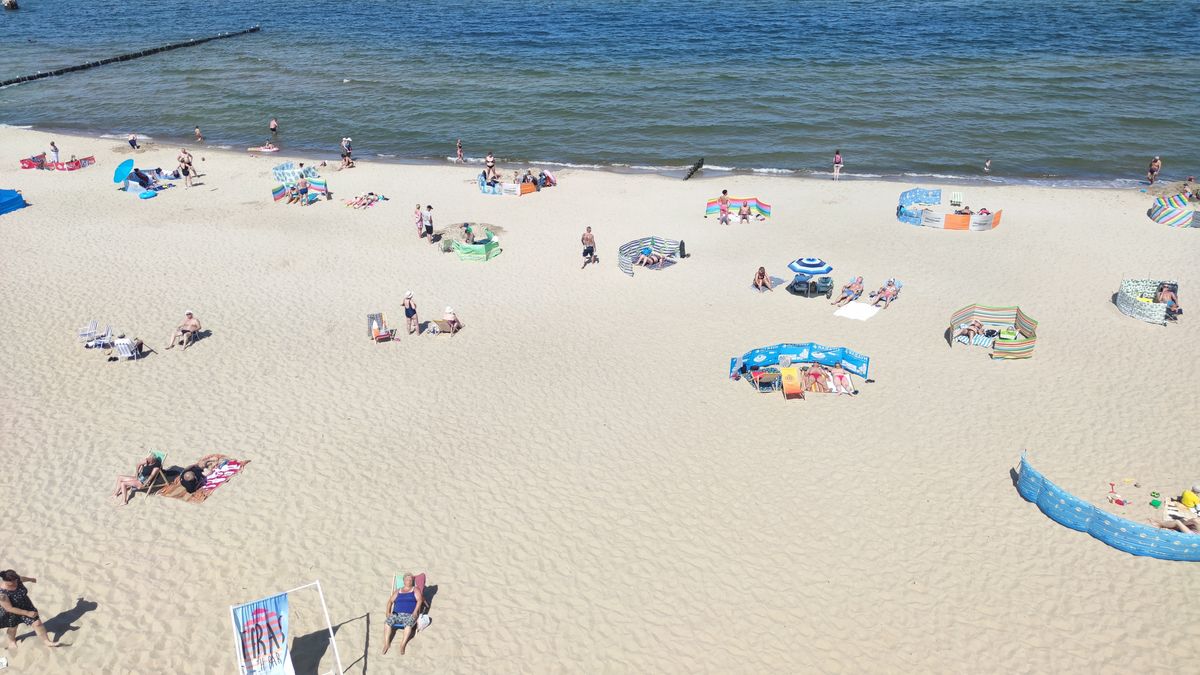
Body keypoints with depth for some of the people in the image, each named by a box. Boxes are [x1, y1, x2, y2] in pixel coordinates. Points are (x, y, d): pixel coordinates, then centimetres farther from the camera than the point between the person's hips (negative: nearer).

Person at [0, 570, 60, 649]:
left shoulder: (16, 579, -23)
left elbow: (22, 578, 4)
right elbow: (9, 609, -32)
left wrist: (31, 579, 26)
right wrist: (27, 613, -27)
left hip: (25, 606, 4)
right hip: (11, 613, -4)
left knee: (37, 623, 7)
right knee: (12, 628, 26)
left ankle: (47, 641, 25)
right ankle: (12, 641, 60)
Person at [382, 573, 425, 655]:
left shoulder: (415, 590, 14)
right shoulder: (397, 591, 23)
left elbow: (419, 600, -1)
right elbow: (390, 601, 13)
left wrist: (415, 611, -17)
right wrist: (388, 611, -6)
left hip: (409, 615, -3)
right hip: (396, 614, 3)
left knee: (409, 623, -37)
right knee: (388, 621, -28)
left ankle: (403, 645, -39)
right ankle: (386, 644, -30)